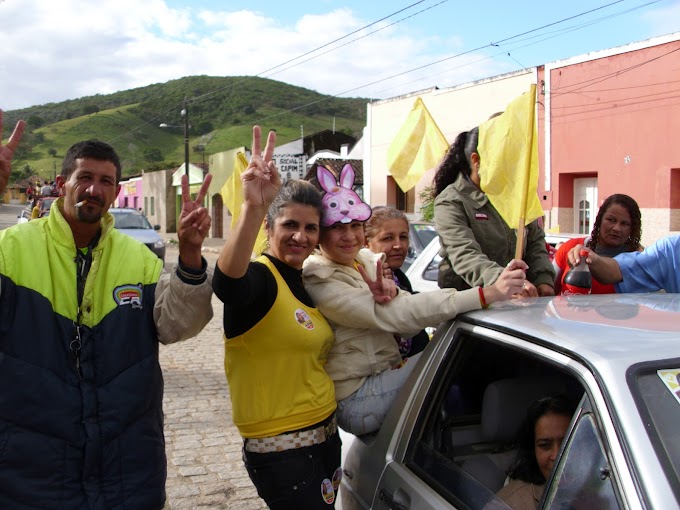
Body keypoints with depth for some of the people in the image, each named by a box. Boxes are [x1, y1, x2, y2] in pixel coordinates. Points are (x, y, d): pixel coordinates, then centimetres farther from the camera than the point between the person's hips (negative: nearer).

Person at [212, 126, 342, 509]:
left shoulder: (307, 282, 8)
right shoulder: (258, 277, -17)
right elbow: (227, 284, -41)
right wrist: (252, 208, -57)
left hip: (326, 435, 8)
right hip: (282, 451, -8)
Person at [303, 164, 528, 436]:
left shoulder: (366, 260, 6)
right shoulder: (320, 283, -17)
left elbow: (409, 327, 0)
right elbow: (394, 316, -28)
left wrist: (392, 294, -24)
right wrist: (489, 294, -34)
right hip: (355, 401, -7)